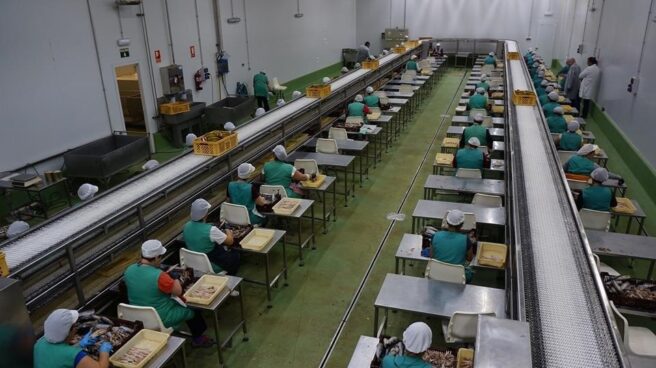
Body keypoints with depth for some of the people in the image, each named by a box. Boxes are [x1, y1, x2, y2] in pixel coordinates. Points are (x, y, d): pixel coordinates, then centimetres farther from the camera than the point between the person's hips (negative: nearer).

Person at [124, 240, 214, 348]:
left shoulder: (128, 270, -10)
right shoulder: (159, 276, -32)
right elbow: (178, 291, -19)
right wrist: (176, 280, 1)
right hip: (161, 320, -7)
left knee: (177, 302, 29)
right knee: (191, 309, 17)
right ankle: (197, 339, 35)